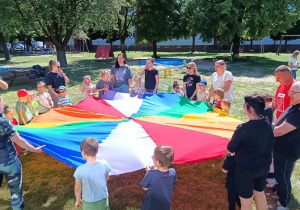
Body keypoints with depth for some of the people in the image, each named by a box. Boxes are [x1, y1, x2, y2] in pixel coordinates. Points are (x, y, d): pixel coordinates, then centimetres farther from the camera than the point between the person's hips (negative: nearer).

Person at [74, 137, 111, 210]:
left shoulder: (80, 170, -29)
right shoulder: (104, 163, -22)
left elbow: (77, 189, -13)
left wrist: (78, 200, 6)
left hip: (89, 202, -2)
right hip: (103, 198, 2)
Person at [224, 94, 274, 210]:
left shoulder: (243, 129, -28)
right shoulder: (268, 123, -8)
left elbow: (230, 149, -14)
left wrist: (227, 152, 8)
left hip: (246, 169, -6)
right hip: (264, 166, 6)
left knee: (246, 201, 13)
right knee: (260, 193, 28)